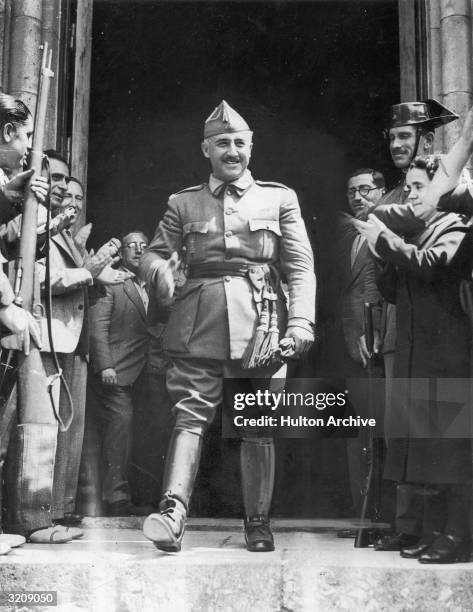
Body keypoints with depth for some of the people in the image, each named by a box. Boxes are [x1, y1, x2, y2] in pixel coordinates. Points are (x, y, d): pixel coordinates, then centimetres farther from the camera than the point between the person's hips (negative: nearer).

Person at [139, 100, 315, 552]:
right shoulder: (183, 203, 14)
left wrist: (301, 320, -9)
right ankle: (173, 512, -17)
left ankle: (258, 522, 14)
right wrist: (159, 270, -12)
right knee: (191, 413, -10)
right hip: (200, 321, 0)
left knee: (258, 424, 4)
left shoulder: (279, 199, 11)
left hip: (261, 322, 0)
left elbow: (301, 266, 5)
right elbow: (154, 253, 13)